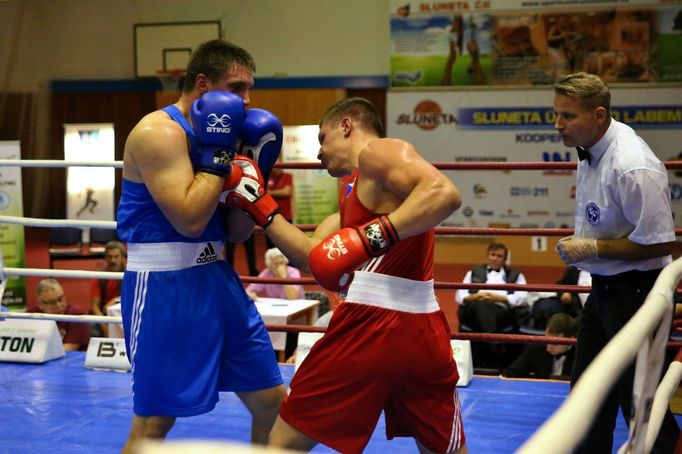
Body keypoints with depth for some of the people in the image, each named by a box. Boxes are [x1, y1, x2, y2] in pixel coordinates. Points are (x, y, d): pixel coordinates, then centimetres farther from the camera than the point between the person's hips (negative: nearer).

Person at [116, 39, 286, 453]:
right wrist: (218, 153, -16)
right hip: (164, 287, -8)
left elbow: (237, 233, 13)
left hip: (215, 277, 8)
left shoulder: (213, 133, 11)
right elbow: (190, 220, -25)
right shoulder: (159, 133, -14)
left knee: (273, 402, 11)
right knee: (155, 419, -1)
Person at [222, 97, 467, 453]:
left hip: (372, 324, -9)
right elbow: (310, 256, 19)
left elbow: (444, 193, -20)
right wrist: (258, 205, 20)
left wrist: (371, 237, -28)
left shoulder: (379, 151, -1)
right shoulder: (359, 193, 25)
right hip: (422, 328, 9)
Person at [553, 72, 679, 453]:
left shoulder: (632, 167, -28)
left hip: (636, 292, -10)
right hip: (604, 288, 10)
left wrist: (592, 248, -20)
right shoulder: (591, 150, 2)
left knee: (638, 398, -1)